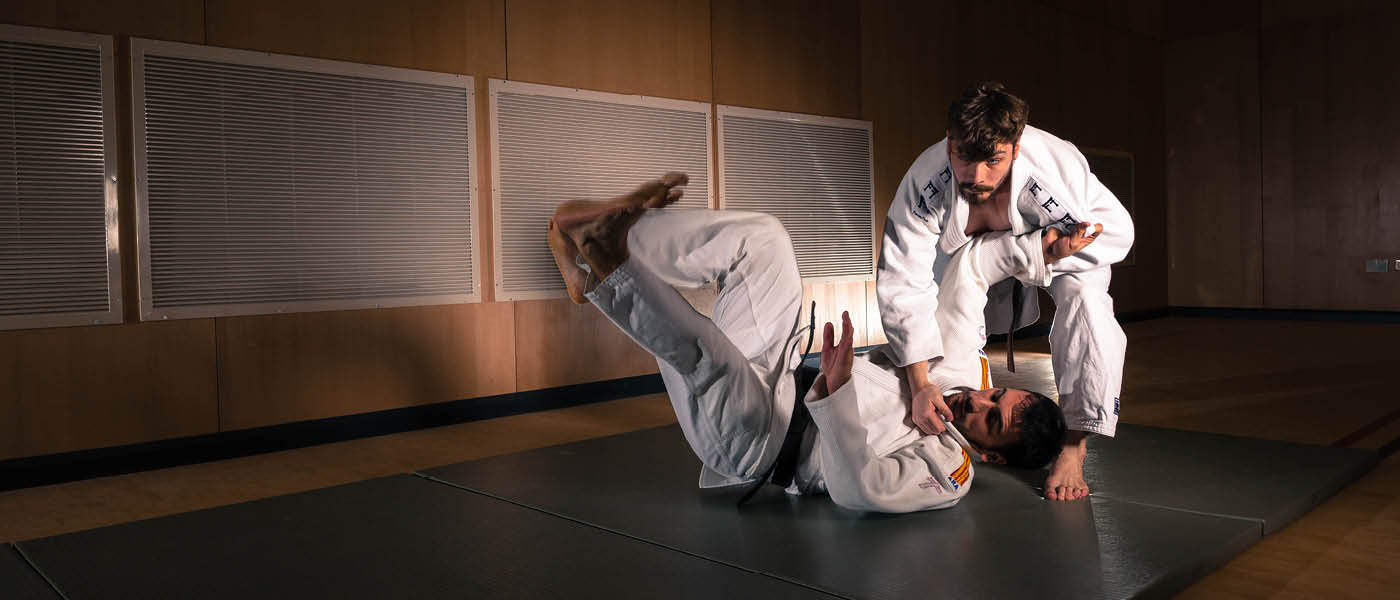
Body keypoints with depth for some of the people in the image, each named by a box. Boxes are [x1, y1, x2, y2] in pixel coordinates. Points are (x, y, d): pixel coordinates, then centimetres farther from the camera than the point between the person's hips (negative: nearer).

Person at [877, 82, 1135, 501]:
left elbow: (1115, 231, -26)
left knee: (1084, 297, -28)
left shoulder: (1059, 168, -42)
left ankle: (1074, 446, -19)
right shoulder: (923, 183, -38)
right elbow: (903, 286, -37)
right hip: (971, 251, 3)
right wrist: (920, 385, -41)